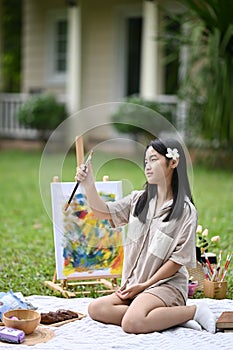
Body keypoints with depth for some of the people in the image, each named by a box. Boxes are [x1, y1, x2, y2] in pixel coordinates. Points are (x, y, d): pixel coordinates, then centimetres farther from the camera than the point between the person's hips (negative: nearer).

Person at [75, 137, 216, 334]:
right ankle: (167, 316, -13)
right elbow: (102, 212, 7)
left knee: (132, 323, -32)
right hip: (134, 285, 7)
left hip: (166, 284, -7)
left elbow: (178, 259, -9)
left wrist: (144, 285, -10)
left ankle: (193, 311, -10)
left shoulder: (185, 211, -9)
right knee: (96, 309, -16)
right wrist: (89, 185, -11)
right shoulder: (139, 200, 10)